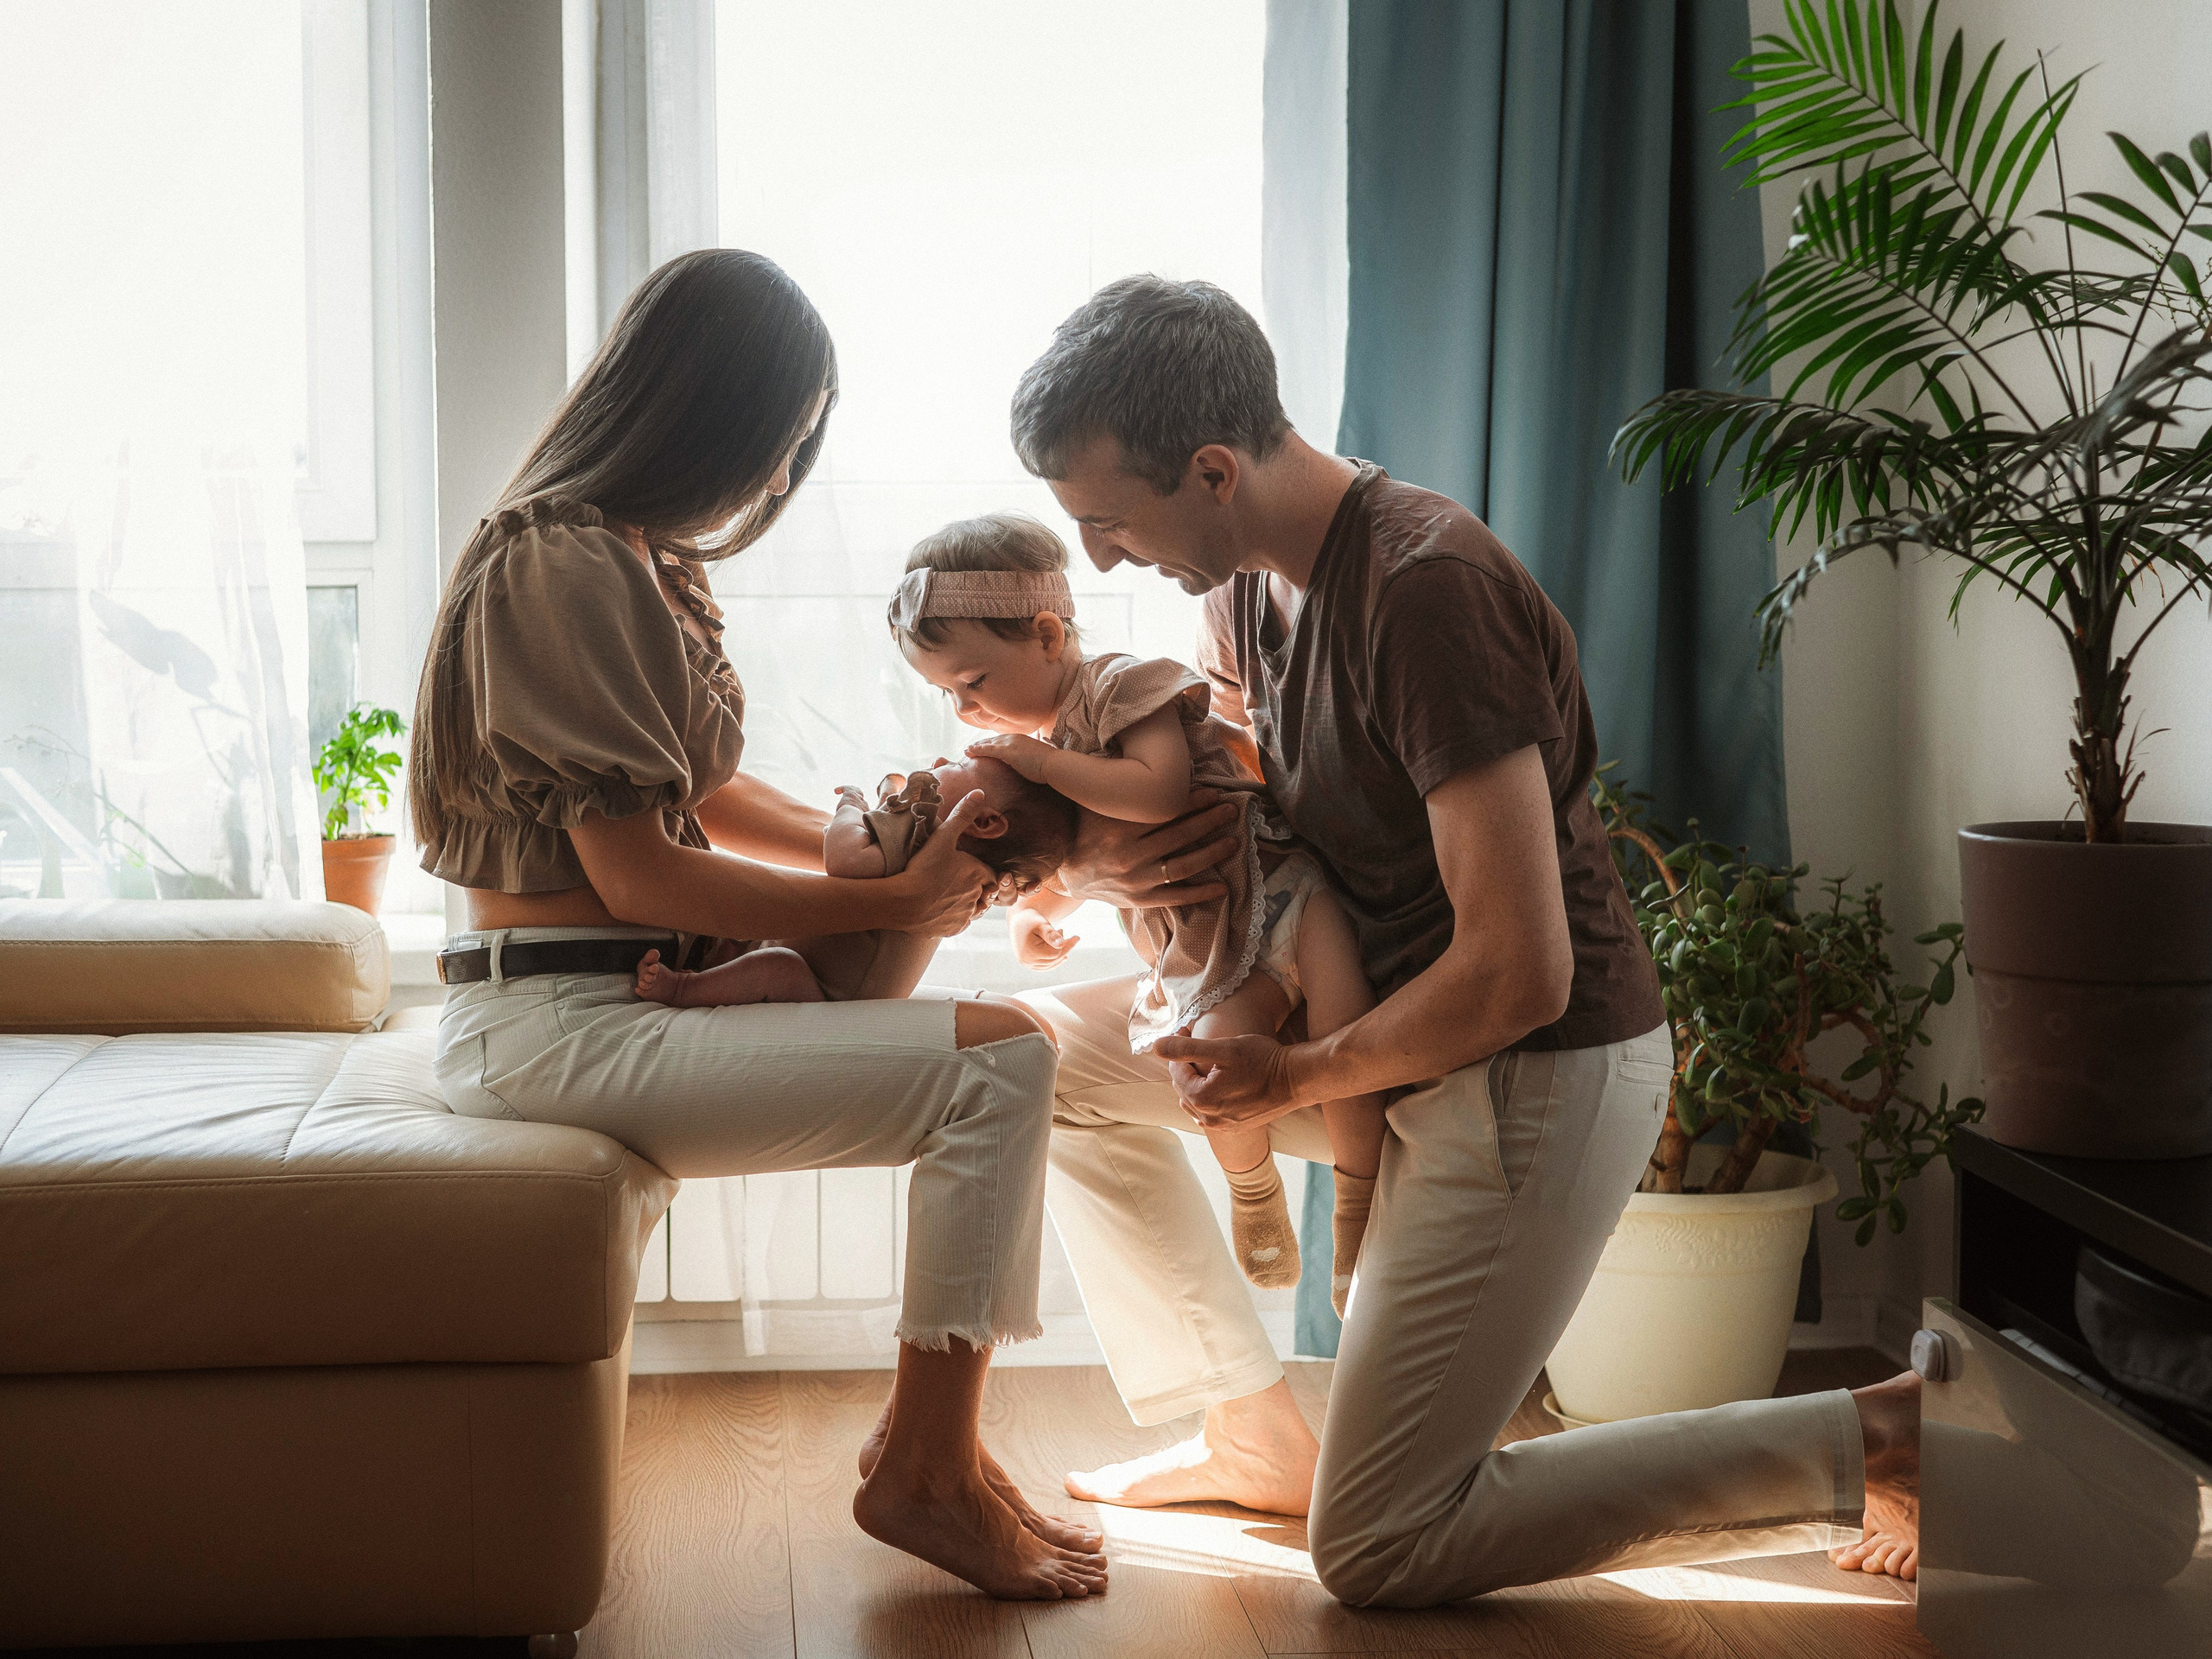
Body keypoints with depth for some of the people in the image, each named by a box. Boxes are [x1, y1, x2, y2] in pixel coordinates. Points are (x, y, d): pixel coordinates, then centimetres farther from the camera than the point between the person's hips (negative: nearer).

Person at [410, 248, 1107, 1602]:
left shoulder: (639, 562, 16)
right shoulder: (565, 568, -16)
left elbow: (705, 796, 21)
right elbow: (638, 877, -19)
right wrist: (893, 900, -12)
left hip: (631, 989, 11)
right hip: (559, 1020, -11)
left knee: (969, 1042, 18)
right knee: (1004, 1060, -16)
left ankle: (929, 1429, 16)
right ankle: (924, 1475, -5)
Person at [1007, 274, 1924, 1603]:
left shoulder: (1429, 593, -26)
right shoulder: (1247, 584, 4)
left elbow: (1518, 972, -28)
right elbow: (1199, 801, 17)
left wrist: (1297, 1078, -13)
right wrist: (1087, 861, -7)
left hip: (1541, 1073, -9)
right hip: (1407, 1043, 9)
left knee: (1375, 1551, -8)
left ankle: (1871, 1443, -3)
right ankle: (1252, 1435, 17)